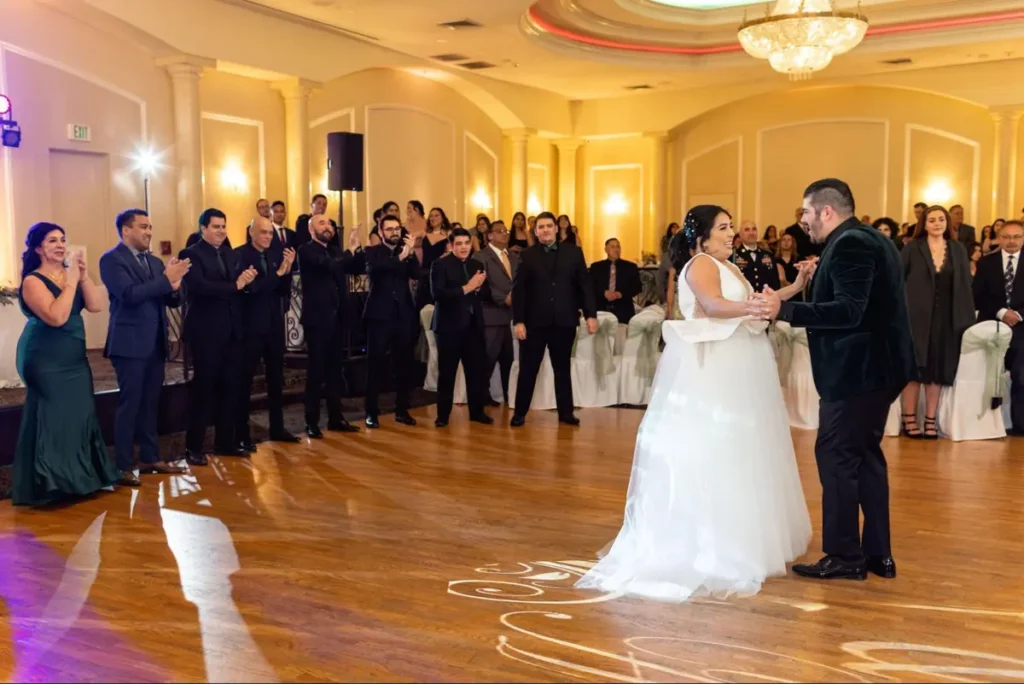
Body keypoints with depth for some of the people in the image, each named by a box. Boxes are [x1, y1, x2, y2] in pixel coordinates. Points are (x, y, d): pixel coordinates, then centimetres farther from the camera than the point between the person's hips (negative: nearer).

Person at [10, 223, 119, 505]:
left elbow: (96, 306, -2)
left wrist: (83, 277, -13)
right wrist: (71, 281, -19)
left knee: (79, 415, 11)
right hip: (46, 361, -7)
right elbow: (56, 317, -24)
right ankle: (49, 485, 5)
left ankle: (79, 476, 24)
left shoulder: (70, 274, 7)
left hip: (75, 358, 7)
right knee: (52, 419, -3)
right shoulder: (33, 281, -12)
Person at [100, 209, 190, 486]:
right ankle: (124, 467, 0)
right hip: (130, 344, -7)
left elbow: (173, 300, 12)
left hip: (155, 344, 7)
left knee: (150, 403, 12)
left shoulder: (155, 262, 16)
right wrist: (166, 279, -19)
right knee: (129, 404, -5)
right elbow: (130, 294, -21)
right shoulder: (112, 260, -7)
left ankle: (150, 458, 20)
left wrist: (174, 285, -10)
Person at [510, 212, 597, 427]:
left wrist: (590, 314, -4)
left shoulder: (573, 252, 5)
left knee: (563, 369, 12)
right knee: (528, 370, 4)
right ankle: (520, 413, 14)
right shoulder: (527, 255, 1)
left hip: (564, 321, 1)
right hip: (534, 322, -1)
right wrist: (518, 321, -10)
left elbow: (584, 285, 4)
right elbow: (518, 290, -3)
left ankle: (566, 412, 22)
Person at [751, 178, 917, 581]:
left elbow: (849, 311, -26)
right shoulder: (871, 240, 15)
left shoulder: (849, 244, -16)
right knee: (865, 456, 15)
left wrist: (785, 310, -33)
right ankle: (878, 554, 21)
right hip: (874, 366, 11)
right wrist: (813, 282, 25)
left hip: (857, 369, -11)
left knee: (836, 457, -4)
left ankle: (844, 556, 2)